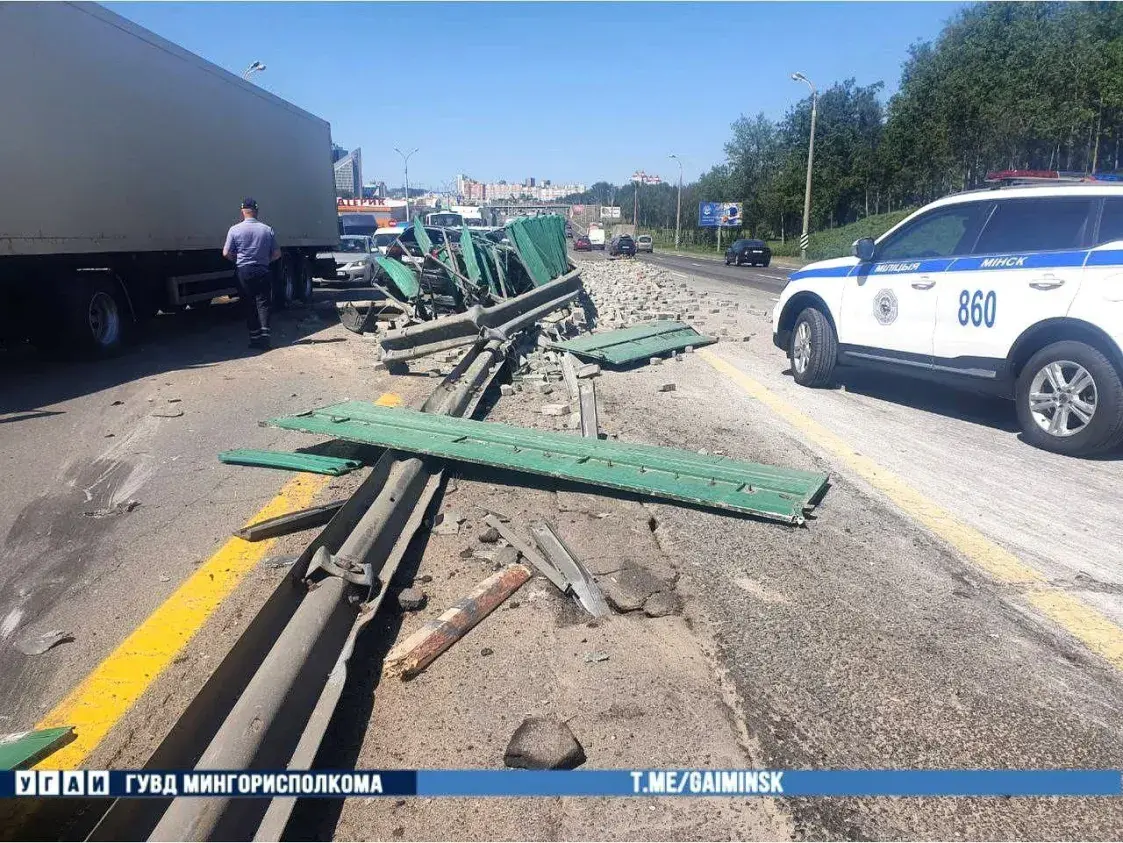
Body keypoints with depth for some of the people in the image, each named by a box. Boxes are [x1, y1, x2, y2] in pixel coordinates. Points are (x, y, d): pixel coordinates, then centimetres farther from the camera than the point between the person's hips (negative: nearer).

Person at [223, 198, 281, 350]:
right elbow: (277, 254, 3)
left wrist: (238, 260, 13)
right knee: (263, 303, 3)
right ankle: (264, 334, -11)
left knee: (249, 304, 6)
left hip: (244, 271, -1)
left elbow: (226, 253, -5)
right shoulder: (267, 229, 1)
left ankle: (254, 337, 6)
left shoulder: (235, 230, -5)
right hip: (263, 271, 1)